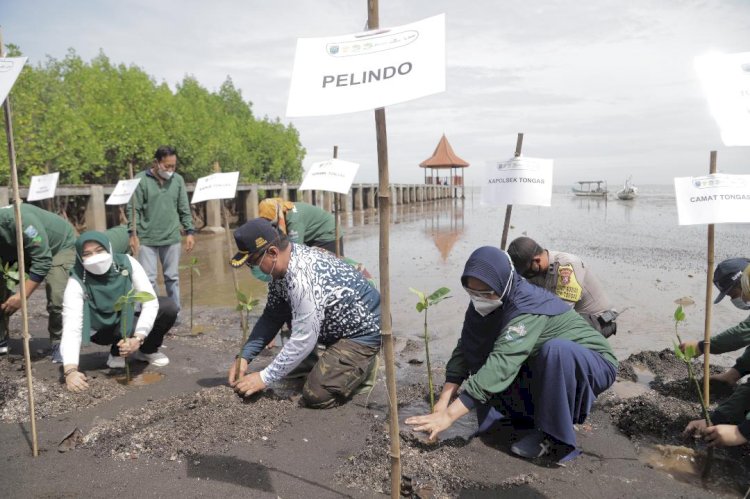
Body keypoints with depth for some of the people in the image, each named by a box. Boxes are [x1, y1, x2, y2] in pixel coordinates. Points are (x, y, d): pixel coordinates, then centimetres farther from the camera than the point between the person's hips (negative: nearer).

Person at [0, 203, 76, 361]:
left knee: (57, 298, -20)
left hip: (60, 245, -6)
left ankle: (59, 344, -1)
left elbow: (42, 261, -35)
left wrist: (22, 296, -34)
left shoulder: (19, 220, -38)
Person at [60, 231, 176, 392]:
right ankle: (117, 352, 0)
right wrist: (70, 370, -51)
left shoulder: (127, 263, -26)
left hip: (130, 317, 2)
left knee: (168, 307, -23)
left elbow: (150, 301, -28)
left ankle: (147, 350, 3)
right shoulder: (77, 282, -29)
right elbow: (71, 327, -38)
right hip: (103, 329, -2)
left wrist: (138, 338, -42)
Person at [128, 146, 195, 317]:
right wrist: (133, 234, -9)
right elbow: (133, 209, -4)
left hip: (172, 238, 3)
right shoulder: (141, 180, -5)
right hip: (147, 239, -2)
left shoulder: (178, 180, 4)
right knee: (148, 279, 0)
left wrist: (189, 232, 4)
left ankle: (174, 312, 21)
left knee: (172, 277, 10)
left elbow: (184, 209, 9)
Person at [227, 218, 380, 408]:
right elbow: (272, 317, 4)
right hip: (336, 325, 9)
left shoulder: (303, 278, -33)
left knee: (316, 395, -18)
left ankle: (365, 363, 7)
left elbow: (303, 340, -29)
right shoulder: (281, 265, -3)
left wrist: (264, 378, -21)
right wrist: (245, 356, -4)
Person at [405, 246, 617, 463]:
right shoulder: (483, 304, -10)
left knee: (556, 350, -38)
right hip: (546, 369, 7)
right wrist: (442, 404, -24)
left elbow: (501, 364, -42)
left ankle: (556, 437, -18)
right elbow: (465, 349, -13)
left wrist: (449, 415, -44)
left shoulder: (528, 307, -33)